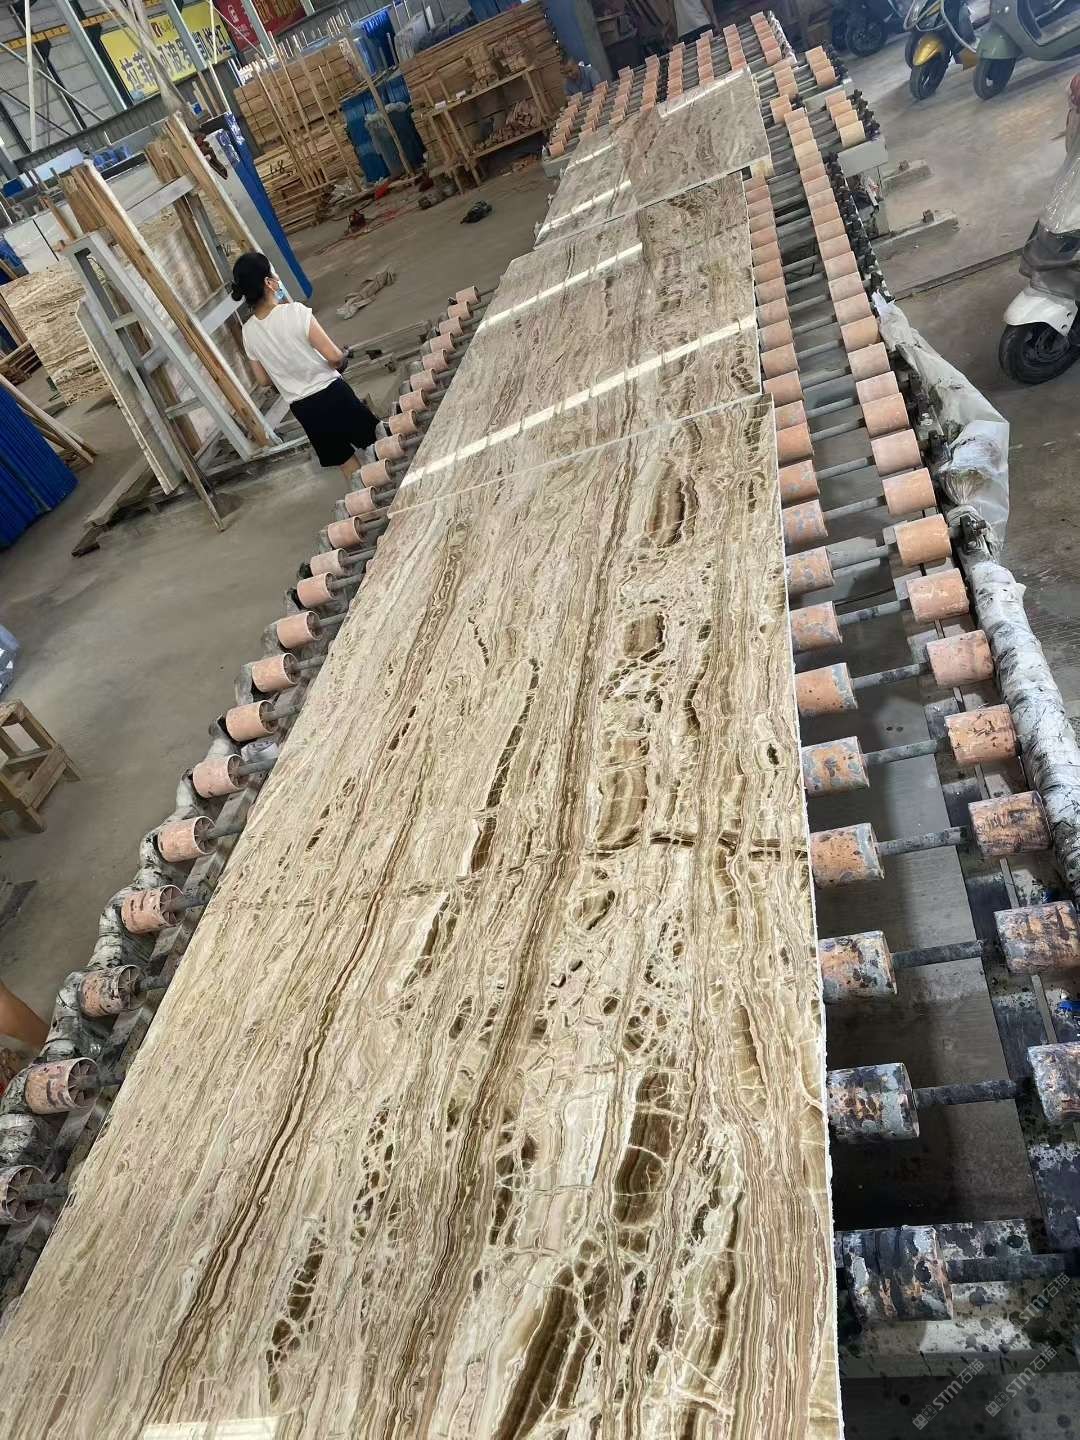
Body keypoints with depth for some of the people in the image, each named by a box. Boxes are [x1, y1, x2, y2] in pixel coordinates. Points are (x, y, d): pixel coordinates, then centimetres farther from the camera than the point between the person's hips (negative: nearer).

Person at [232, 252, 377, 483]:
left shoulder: (249, 331, -2)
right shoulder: (295, 311, -19)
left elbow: (263, 380, 8)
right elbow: (334, 356, -19)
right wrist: (344, 357, 3)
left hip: (300, 408, 5)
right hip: (331, 394, -5)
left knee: (345, 460, 19)